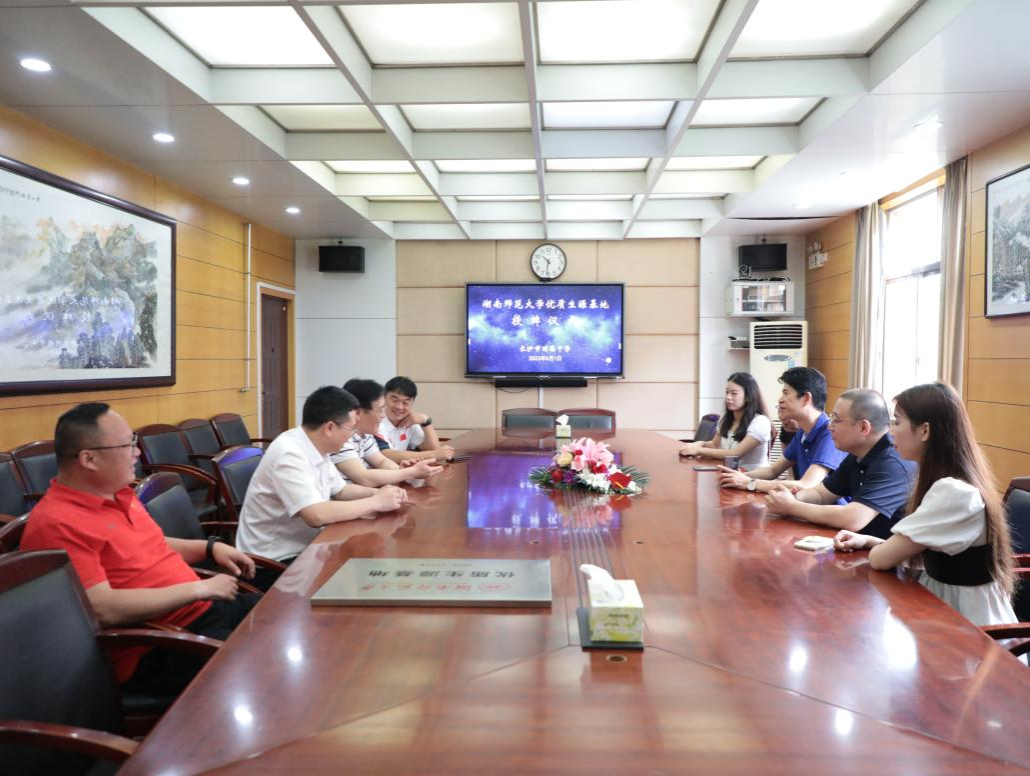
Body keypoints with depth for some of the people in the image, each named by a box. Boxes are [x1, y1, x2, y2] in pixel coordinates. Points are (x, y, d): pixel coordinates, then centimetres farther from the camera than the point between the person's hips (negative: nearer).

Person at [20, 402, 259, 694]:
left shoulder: (117, 493, 11)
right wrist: (198, 589, -20)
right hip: (156, 650, -9)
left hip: (205, 609, 9)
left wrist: (211, 548, 11)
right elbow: (102, 609, -25)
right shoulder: (56, 524, -18)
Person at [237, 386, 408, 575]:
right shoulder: (289, 455, -25)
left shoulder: (315, 448, 2)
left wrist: (378, 493, -3)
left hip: (303, 549, 8)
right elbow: (317, 515, -34)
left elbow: (341, 490, 15)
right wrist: (376, 502, -23)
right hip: (275, 562, -8)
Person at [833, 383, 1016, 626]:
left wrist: (872, 546, -3)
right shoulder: (952, 484, 6)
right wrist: (867, 540, -3)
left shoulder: (953, 492, -25)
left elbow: (881, 559, -22)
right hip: (951, 610, 8)